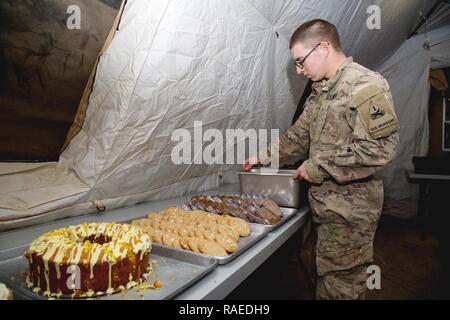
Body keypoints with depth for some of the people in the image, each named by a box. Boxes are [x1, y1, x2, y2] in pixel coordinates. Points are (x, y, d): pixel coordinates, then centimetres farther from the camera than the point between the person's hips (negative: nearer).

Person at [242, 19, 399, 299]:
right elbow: (300, 135, 19)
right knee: (326, 275, 20)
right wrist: (264, 157, 13)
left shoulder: (366, 85, -14)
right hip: (325, 202, 8)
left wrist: (320, 165, -17)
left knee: (342, 282, 5)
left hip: (351, 207, -7)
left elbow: (380, 147, -22)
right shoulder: (321, 90, 13)